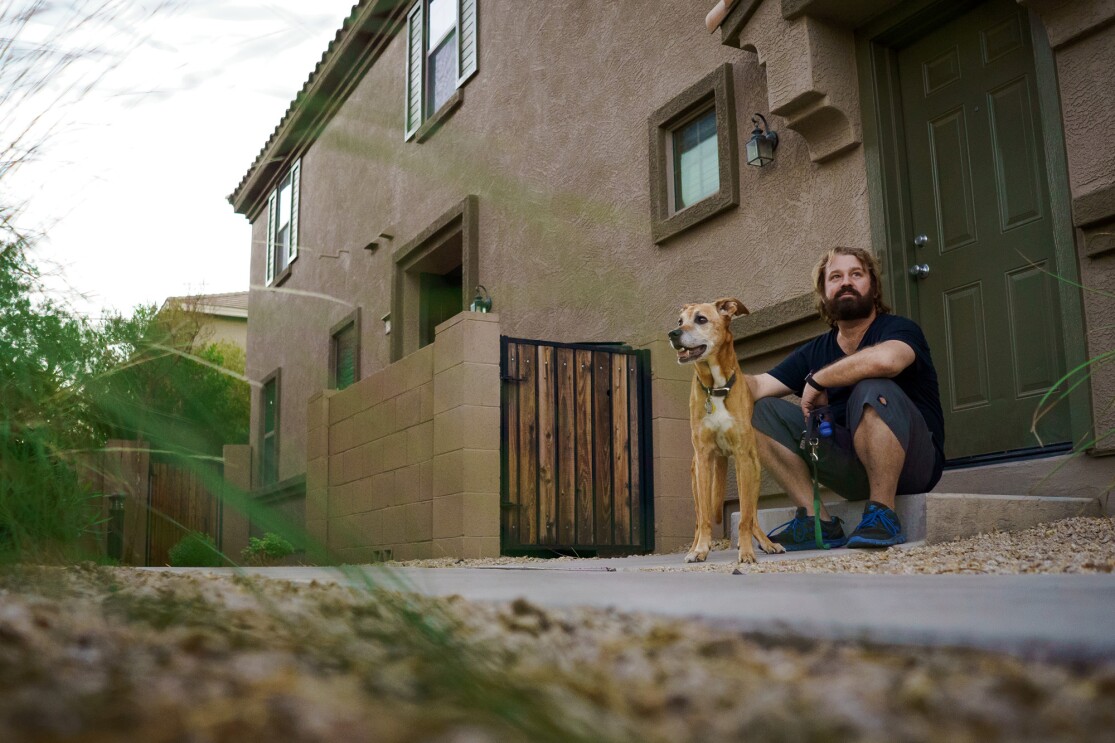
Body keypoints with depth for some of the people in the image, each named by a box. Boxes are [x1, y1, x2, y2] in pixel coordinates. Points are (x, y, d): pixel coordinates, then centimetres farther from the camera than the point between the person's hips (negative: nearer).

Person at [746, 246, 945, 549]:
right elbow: (758, 386, 1)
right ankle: (819, 521, -14)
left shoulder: (899, 329, -7)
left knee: (872, 389, -33)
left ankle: (883, 516, -25)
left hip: (913, 463, -6)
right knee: (763, 411, -6)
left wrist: (817, 381, -20)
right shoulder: (814, 351, 11)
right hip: (853, 469, 6)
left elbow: (884, 359, -33)